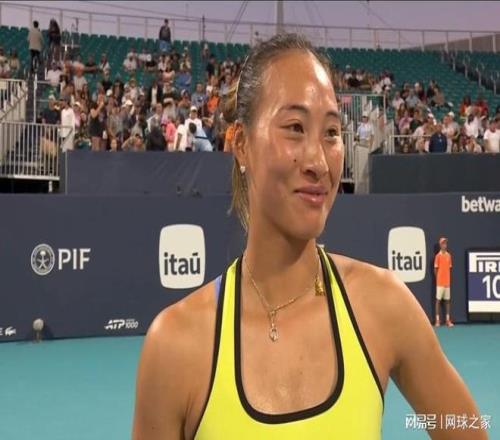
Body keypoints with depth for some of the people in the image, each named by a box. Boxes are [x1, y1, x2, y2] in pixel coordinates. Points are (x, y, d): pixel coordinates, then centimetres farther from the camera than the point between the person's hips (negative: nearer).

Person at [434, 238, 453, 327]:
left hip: (447, 282, 5)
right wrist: (438, 279, 0)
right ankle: (437, 320, 1)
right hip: (440, 282, -5)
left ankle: (448, 320, 11)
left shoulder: (449, 255, 8)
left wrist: (448, 279, 10)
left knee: (447, 300, 7)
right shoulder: (438, 256, -6)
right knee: (438, 300, -2)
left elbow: (449, 268, 14)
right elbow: (435, 269, -2)